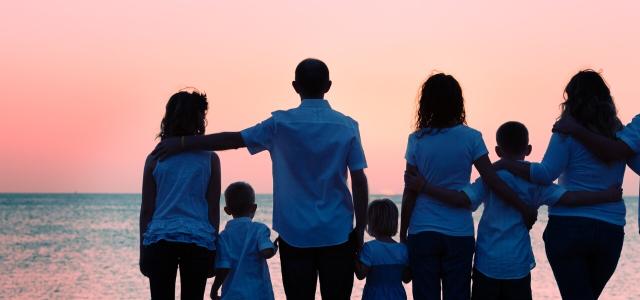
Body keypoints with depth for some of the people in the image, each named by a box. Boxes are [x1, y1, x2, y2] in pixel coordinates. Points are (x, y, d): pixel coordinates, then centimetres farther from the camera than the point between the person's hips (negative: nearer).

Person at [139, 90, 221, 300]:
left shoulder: (155, 158, 4)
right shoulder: (210, 159, 3)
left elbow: (146, 209, 6)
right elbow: (214, 209, 6)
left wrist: (143, 250, 13)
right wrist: (213, 251, 15)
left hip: (160, 241, 0)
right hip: (198, 242, 0)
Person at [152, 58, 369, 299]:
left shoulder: (281, 124, -2)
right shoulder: (347, 126, -1)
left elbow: (234, 139, 0)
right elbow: (359, 182, -4)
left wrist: (182, 143, 8)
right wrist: (360, 229, 3)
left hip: (295, 233, 0)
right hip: (337, 234, 0)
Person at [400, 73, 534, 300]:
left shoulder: (417, 140, -2)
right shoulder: (471, 138, -3)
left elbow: (410, 192, -1)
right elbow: (492, 181, -6)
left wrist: (403, 234, 7)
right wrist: (524, 209, 3)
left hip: (422, 232, 0)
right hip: (459, 233, 0)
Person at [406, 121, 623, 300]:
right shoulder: (535, 181, 1)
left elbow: (463, 199, -17)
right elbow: (566, 198, -8)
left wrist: (424, 187, -15)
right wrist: (607, 195, -2)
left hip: (487, 263, -1)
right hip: (518, 266, 1)